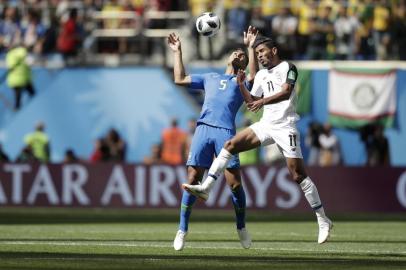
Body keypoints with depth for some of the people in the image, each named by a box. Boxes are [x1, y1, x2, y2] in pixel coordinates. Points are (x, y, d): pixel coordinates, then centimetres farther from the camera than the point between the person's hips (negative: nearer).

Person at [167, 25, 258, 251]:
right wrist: (177, 53, 31)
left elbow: (253, 76, -4)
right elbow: (180, 79, 30)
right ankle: (182, 230, 1)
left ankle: (241, 228, 12)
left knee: (234, 183, -7)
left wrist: (250, 48, -8)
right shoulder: (210, 78, 29)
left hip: (226, 131, -2)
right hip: (203, 129, 2)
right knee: (192, 180, -4)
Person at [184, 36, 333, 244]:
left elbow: (286, 93, -20)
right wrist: (241, 85, 2)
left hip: (285, 127, -7)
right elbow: (252, 102, 16)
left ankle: (323, 221, -3)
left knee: (298, 174, -10)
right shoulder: (261, 75, 18)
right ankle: (205, 188, -7)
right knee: (231, 145, -6)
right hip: (266, 125, 7)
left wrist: (263, 101, -33)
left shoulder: (288, 68, -4)